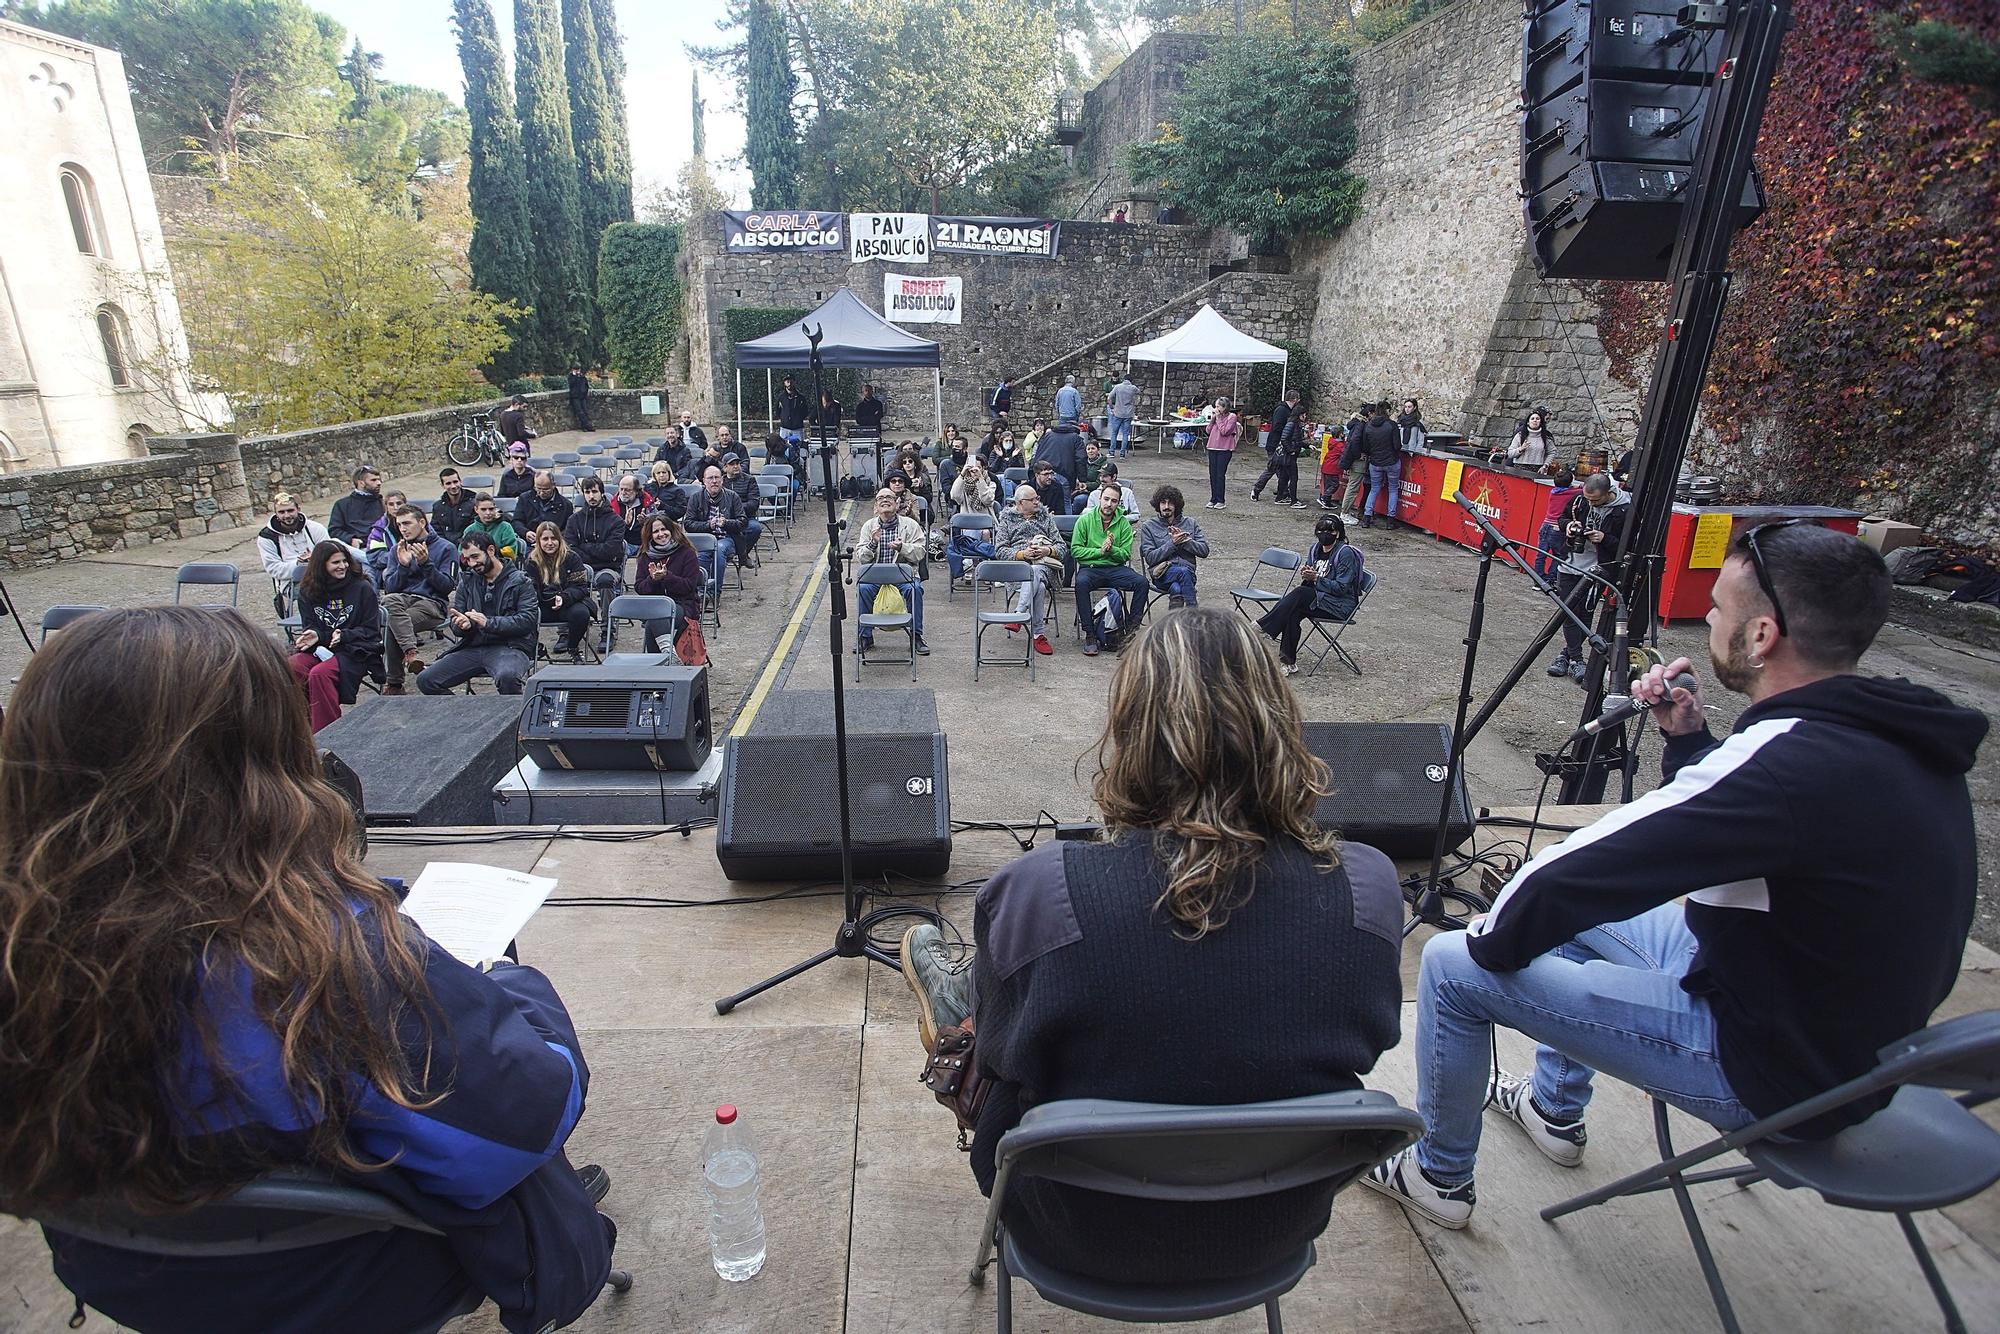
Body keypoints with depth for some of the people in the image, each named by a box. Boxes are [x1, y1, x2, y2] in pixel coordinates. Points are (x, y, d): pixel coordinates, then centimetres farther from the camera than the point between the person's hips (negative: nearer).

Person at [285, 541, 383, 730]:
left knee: (319, 673, -34)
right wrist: (314, 636, -11)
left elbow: (371, 630, 0)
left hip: (354, 651, -4)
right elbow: (309, 627, 14)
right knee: (290, 667, -29)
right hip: (319, 649, 4)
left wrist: (342, 636, -17)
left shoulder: (362, 588, 1)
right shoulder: (307, 591, 12)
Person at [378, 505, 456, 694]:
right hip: (404, 599, 3)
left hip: (432, 602, -3)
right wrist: (403, 565, -5)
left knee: (392, 625, -29)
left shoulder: (446, 548, 8)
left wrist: (425, 563, -12)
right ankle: (411, 653, -43)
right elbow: (389, 587, 11)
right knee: (389, 601, -34)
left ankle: (394, 684, -22)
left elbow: (448, 587, -1)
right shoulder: (396, 550, 21)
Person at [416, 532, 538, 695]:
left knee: (507, 677, -39)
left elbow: (528, 620, -10)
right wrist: (461, 625, -11)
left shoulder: (520, 581, 1)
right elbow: (454, 620, 14)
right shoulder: (467, 581, 16)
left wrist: (488, 623, -19)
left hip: (509, 647, -6)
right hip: (472, 648, 6)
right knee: (425, 680, -10)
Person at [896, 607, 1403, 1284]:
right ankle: (971, 1000, 49)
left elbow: (1003, 1059, -12)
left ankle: (959, 1011, 54)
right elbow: (1370, 1038, -1)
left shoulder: (1037, 892, -31)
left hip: (1090, 1239, -3)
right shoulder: (1370, 887, -22)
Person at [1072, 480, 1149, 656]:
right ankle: (1090, 635, -29)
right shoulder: (1085, 520, 2)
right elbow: (1075, 550, -3)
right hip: (1090, 567, -2)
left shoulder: (1123, 523, 7)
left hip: (1115, 568, 2)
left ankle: (1129, 630, -13)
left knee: (1142, 582, -23)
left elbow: (1125, 555, 3)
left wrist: (1111, 549, -17)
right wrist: (1099, 551, -13)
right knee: (1081, 583, -36)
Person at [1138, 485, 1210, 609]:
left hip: (1187, 571, 2)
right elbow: (1150, 558, 0)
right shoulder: (1148, 526, 10)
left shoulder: (1190, 523, 16)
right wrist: (1172, 543, -9)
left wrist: (1184, 540, -5)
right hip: (1162, 573, -1)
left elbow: (1204, 551, 8)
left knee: (1176, 588, -35)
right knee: (1183, 571, -35)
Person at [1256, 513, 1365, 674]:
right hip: (1318, 597, 6)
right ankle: (1289, 663, -25)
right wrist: (1306, 574, -9)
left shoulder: (1346, 553, -12)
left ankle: (1262, 626, -30)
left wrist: (1316, 578, -22)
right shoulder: (1315, 549, 10)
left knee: (1300, 593, -30)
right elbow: (1309, 582, 15)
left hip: (1341, 605, -6)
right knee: (1293, 612, -25)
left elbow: (1341, 587, -15)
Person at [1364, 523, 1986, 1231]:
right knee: (1572, 911, 23)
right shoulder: (1905, 739, -1)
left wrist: (1492, 940, -12)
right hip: (1853, 1039, 9)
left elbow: (1571, 873, -29)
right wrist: (1687, 740, 1)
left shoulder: (1792, 760, -32)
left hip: (1772, 1075, -9)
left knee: (1454, 965, -7)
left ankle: (1438, 1174, 18)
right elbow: (1727, 832, 13)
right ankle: (1555, 1108, 40)